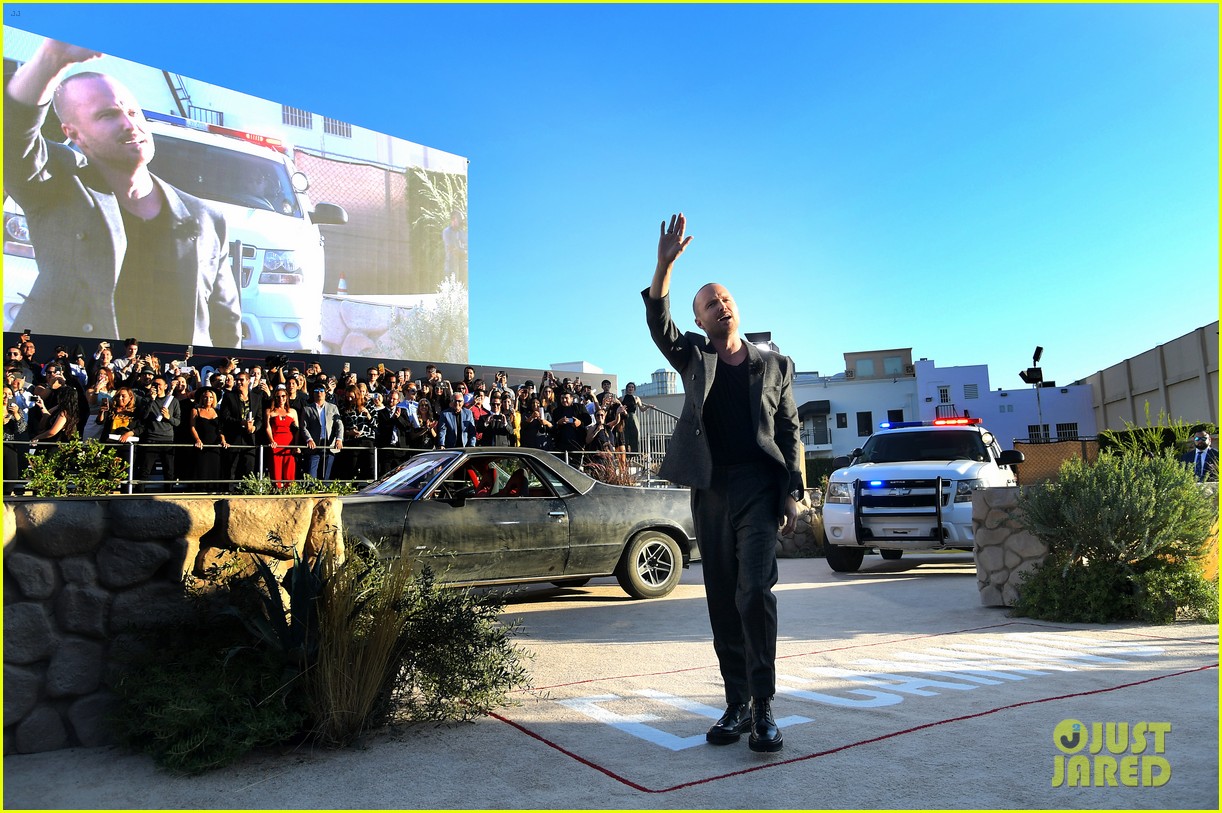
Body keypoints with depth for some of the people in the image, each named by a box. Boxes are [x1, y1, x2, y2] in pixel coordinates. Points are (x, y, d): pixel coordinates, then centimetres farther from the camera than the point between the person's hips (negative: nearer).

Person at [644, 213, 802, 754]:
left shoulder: (775, 365, 11)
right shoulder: (693, 359, 11)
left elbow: (790, 432, 8)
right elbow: (658, 324, -6)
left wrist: (793, 494, -1)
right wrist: (665, 265, -19)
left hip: (759, 487, -2)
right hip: (709, 490, 2)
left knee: (754, 592, -14)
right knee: (723, 603, 6)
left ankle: (763, 705, -2)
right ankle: (737, 704, 17)